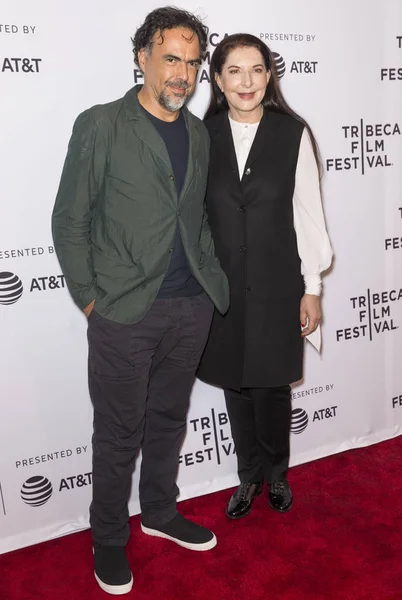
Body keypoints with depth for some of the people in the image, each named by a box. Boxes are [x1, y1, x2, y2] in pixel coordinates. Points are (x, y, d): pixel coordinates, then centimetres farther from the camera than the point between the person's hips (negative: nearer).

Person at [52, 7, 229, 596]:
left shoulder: (199, 133, 11)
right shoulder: (100, 126, -5)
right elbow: (69, 221, -4)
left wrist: (213, 278, 8)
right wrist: (89, 298, -7)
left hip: (192, 306, 5)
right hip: (125, 311, -5)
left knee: (169, 418, 18)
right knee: (119, 431, 8)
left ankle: (159, 511, 40)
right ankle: (109, 537, 29)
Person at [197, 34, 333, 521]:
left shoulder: (293, 134, -3)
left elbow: (307, 213, -1)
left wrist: (312, 288, -1)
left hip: (276, 286, -1)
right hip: (221, 287, 2)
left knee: (271, 386, 5)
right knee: (235, 385, 12)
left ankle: (276, 473, 34)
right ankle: (249, 477, 35)